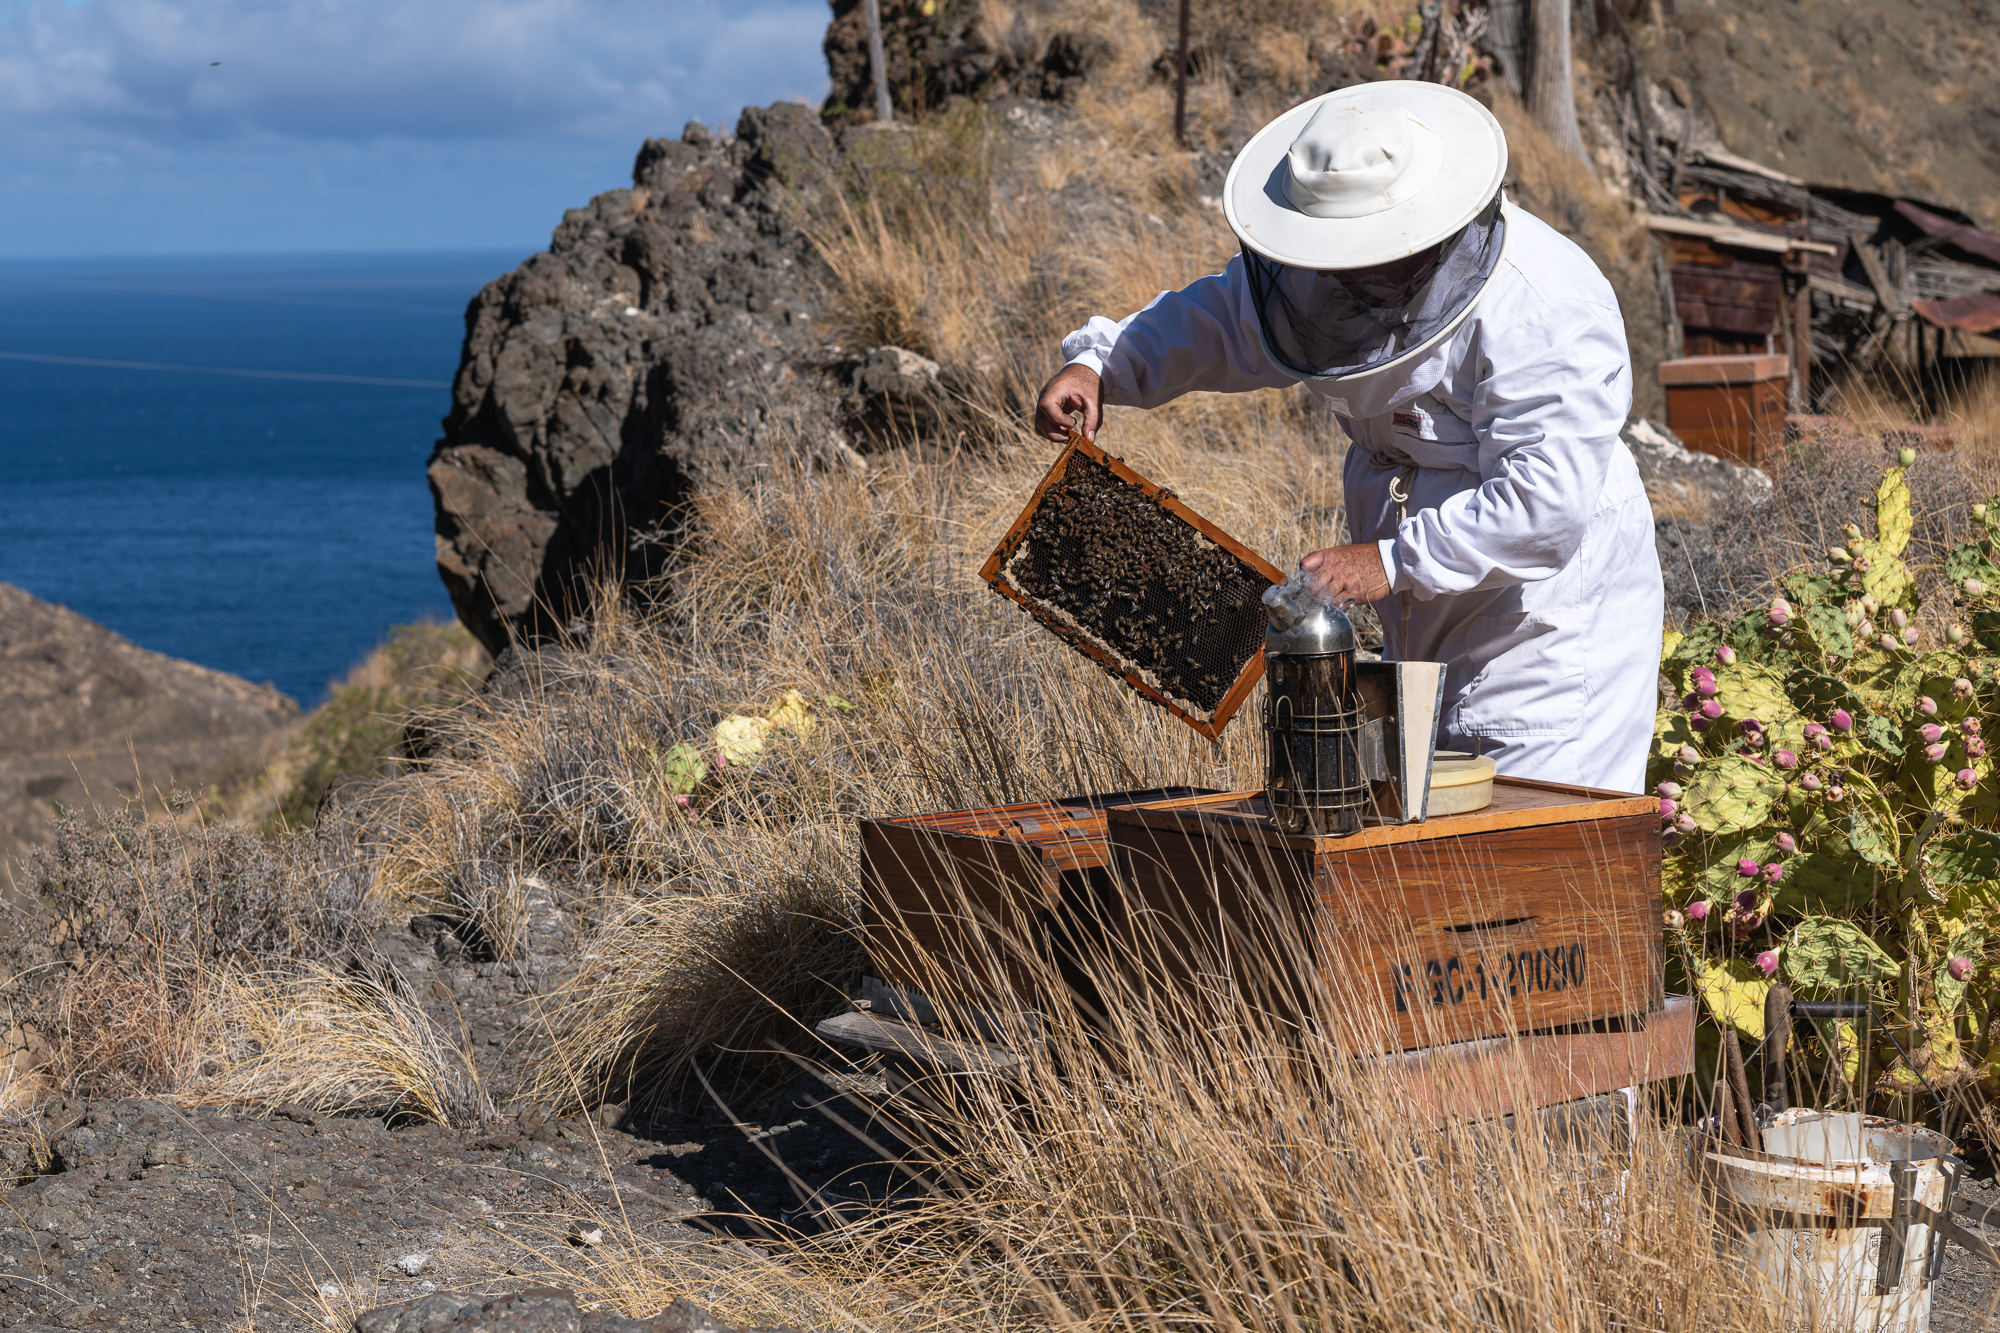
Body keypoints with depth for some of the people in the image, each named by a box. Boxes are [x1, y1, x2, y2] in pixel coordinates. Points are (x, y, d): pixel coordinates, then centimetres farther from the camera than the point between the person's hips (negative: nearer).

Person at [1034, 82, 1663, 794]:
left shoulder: (1545, 312, -26)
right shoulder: (1344, 275, 0)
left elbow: (1548, 500, -31)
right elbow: (1222, 318, 14)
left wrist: (1393, 562, -31)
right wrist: (1099, 365, -2)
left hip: (1555, 628, -8)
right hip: (1428, 629, 8)